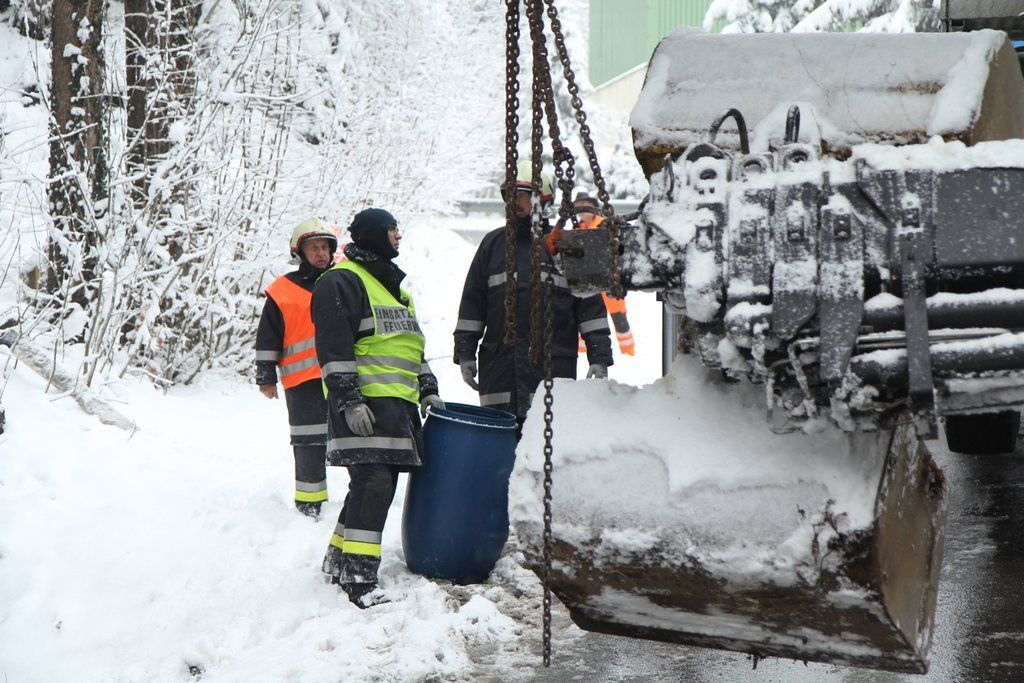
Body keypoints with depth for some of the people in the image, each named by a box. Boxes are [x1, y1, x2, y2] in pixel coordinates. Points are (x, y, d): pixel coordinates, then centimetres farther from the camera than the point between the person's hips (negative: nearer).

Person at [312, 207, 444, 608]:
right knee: (373, 484, -16)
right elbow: (334, 347, -13)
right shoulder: (342, 282, -6)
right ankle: (358, 577, -16)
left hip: (397, 405, 10)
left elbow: (410, 344, 32)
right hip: (365, 404, -9)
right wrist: (348, 400, -20)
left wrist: (428, 390, 23)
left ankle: (338, 561, 22)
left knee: (379, 484, 10)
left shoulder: (391, 284, 25)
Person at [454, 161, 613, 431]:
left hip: (553, 366, -2)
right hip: (499, 366, 2)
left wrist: (599, 357, 0)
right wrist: (464, 351, 10)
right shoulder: (493, 244, 15)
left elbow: (591, 306, 7)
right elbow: (472, 303, 17)